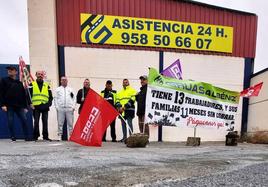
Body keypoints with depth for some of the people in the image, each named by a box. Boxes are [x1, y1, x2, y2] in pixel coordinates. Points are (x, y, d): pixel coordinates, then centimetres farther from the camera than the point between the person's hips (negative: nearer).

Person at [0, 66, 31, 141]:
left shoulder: (19, 83, 17)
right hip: (9, 106, -2)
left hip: (19, 106, 3)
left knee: (24, 120, -4)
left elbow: (24, 95, 16)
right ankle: (13, 137, 10)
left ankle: (27, 137, 1)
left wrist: (25, 106, 10)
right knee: (10, 122, -1)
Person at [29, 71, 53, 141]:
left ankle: (45, 136, 11)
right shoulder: (32, 84, 9)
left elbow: (50, 96, 13)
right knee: (36, 122, -1)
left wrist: (49, 103, -4)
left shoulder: (47, 85, 15)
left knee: (45, 122, 4)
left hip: (45, 107, 2)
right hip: (36, 106, -2)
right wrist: (30, 103, -10)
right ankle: (35, 136, 7)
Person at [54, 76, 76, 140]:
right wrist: (57, 107, -4)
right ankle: (60, 136, 5)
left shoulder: (71, 89, 16)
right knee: (60, 123, -1)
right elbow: (55, 99, 7)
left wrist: (73, 107, -1)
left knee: (70, 123, -1)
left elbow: (74, 98, 11)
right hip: (60, 109, 0)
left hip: (69, 109, 1)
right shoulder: (57, 89, 14)